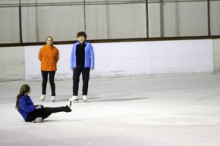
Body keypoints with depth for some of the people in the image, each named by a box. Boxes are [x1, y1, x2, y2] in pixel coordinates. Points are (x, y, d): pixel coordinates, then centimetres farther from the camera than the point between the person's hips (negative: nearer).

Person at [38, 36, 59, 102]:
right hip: (44, 68, 1)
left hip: (52, 68, -1)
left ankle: (53, 95, 4)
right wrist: (44, 62, 11)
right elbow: (40, 57, 7)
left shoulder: (55, 49, -7)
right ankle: (43, 94, 29)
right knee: (44, 81, 13)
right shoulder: (42, 49, -8)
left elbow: (57, 58, 8)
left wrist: (53, 63, 7)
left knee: (51, 81, -5)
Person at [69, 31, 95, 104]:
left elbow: (92, 56, -2)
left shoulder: (88, 45, -2)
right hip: (77, 66, 2)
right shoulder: (75, 46, 5)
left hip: (86, 65, -2)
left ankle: (84, 95, 14)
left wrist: (92, 66, -7)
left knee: (85, 80, 5)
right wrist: (71, 66, 5)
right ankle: (75, 96, 3)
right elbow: (72, 56, 8)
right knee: (75, 80, -2)